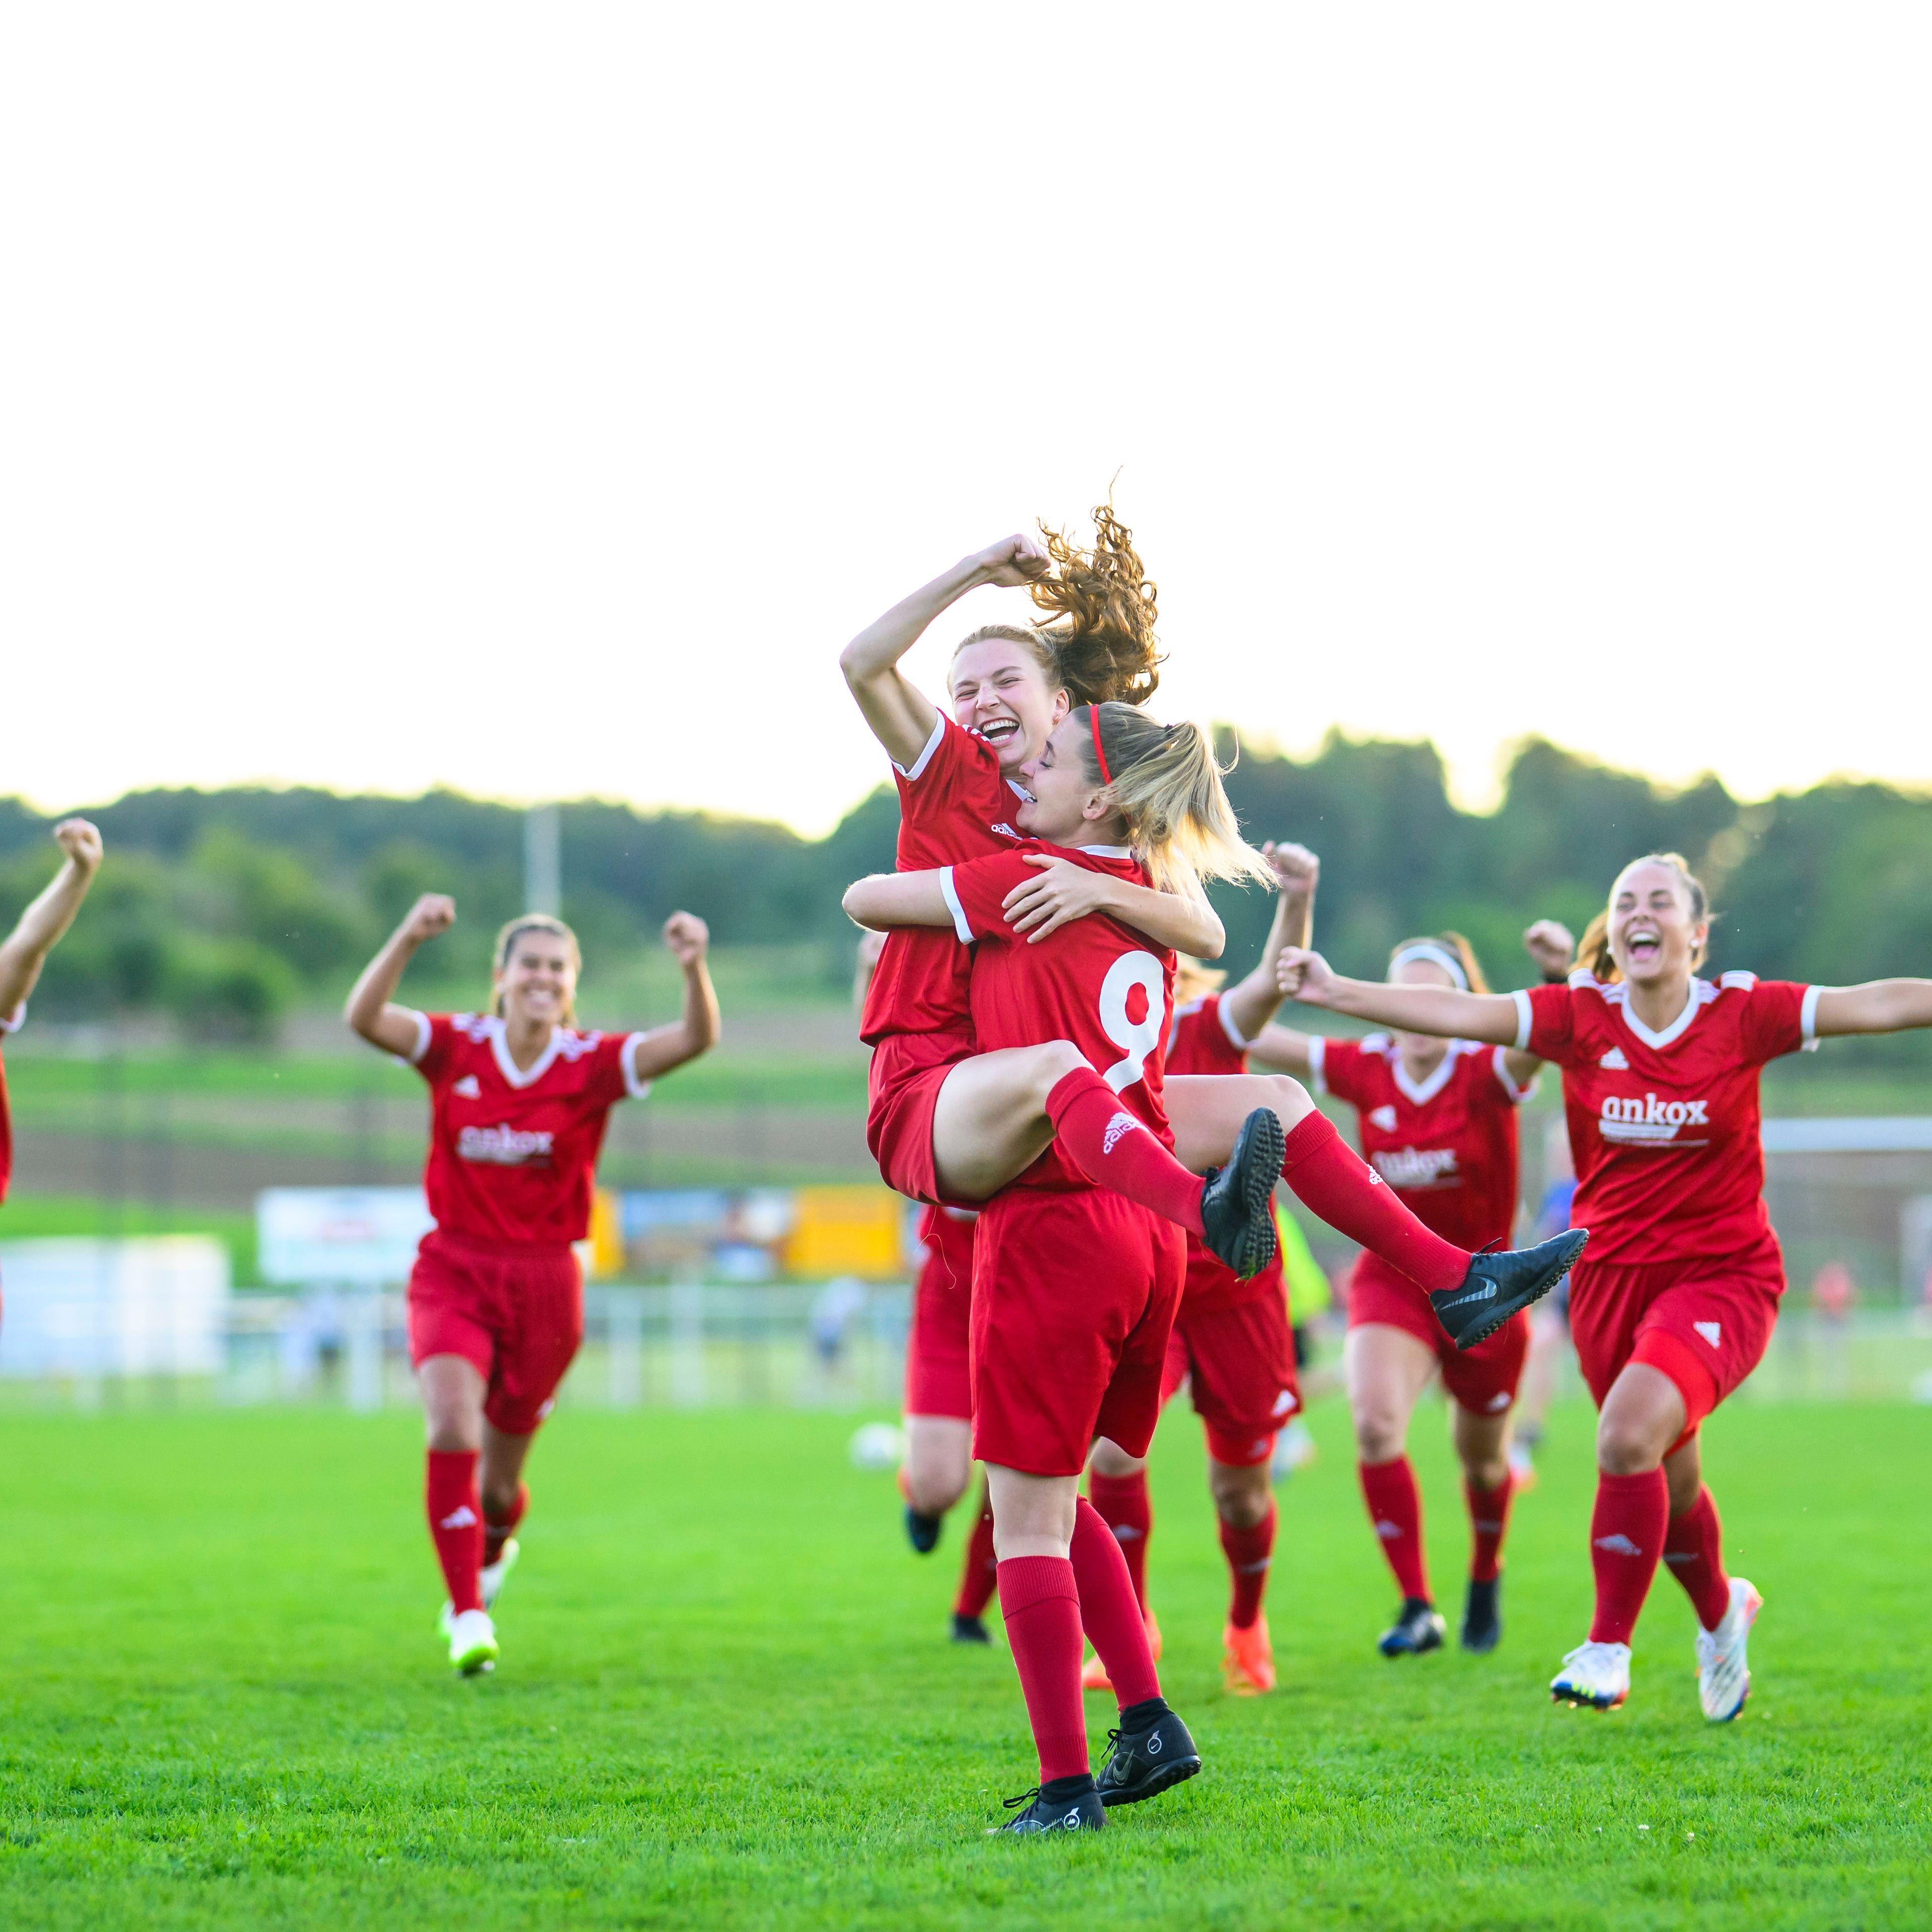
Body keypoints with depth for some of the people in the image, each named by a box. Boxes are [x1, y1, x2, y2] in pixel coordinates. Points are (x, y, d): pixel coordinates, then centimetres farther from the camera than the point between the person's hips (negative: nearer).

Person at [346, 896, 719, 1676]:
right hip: (453, 1270, -1)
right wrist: (409, 939, -37)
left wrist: (695, 969, -39)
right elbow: (363, 1019, -20)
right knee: (452, 1427, -25)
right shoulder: (456, 1048, -4)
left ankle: (491, 1548, 47)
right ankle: (468, 1615, -15)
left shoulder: (593, 1064, -5)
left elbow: (696, 1039, -19)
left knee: (498, 1485, 10)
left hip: (544, 1283, 1)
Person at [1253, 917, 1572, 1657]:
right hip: (1392, 1277, 1)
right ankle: (1418, 1607, -17)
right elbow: (1253, 1034, -3)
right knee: (1375, 1423, -24)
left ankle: (1485, 1576, 46)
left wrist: (1556, 972, -54)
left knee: (1481, 1457, 15)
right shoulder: (1366, 1069, -7)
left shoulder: (1487, 1073, -15)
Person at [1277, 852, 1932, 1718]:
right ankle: (1721, 1612, 44)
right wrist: (1335, 990, -23)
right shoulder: (1580, 1016, -5)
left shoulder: (1742, 1014, -9)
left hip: (1722, 1274, -3)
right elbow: (1458, 1012, -13)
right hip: (1612, 1277, 3)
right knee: (1667, 1479, 13)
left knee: (1629, 1435, -26)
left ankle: (1608, 1646, -12)